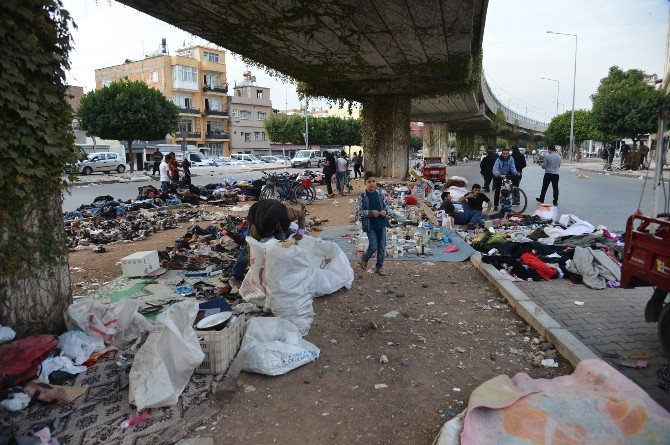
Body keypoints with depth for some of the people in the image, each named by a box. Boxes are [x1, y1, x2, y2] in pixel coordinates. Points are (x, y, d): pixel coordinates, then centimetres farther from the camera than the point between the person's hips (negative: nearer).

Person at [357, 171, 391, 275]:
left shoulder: (380, 195, 3)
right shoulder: (362, 197, -7)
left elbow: (388, 207, 9)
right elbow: (358, 212, -9)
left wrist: (386, 211, -14)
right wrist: (370, 213, -20)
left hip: (381, 224, 4)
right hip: (370, 225, -4)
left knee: (382, 247, 8)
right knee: (373, 246, -7)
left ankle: (380, 267, 24)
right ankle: (364, 261, 22)